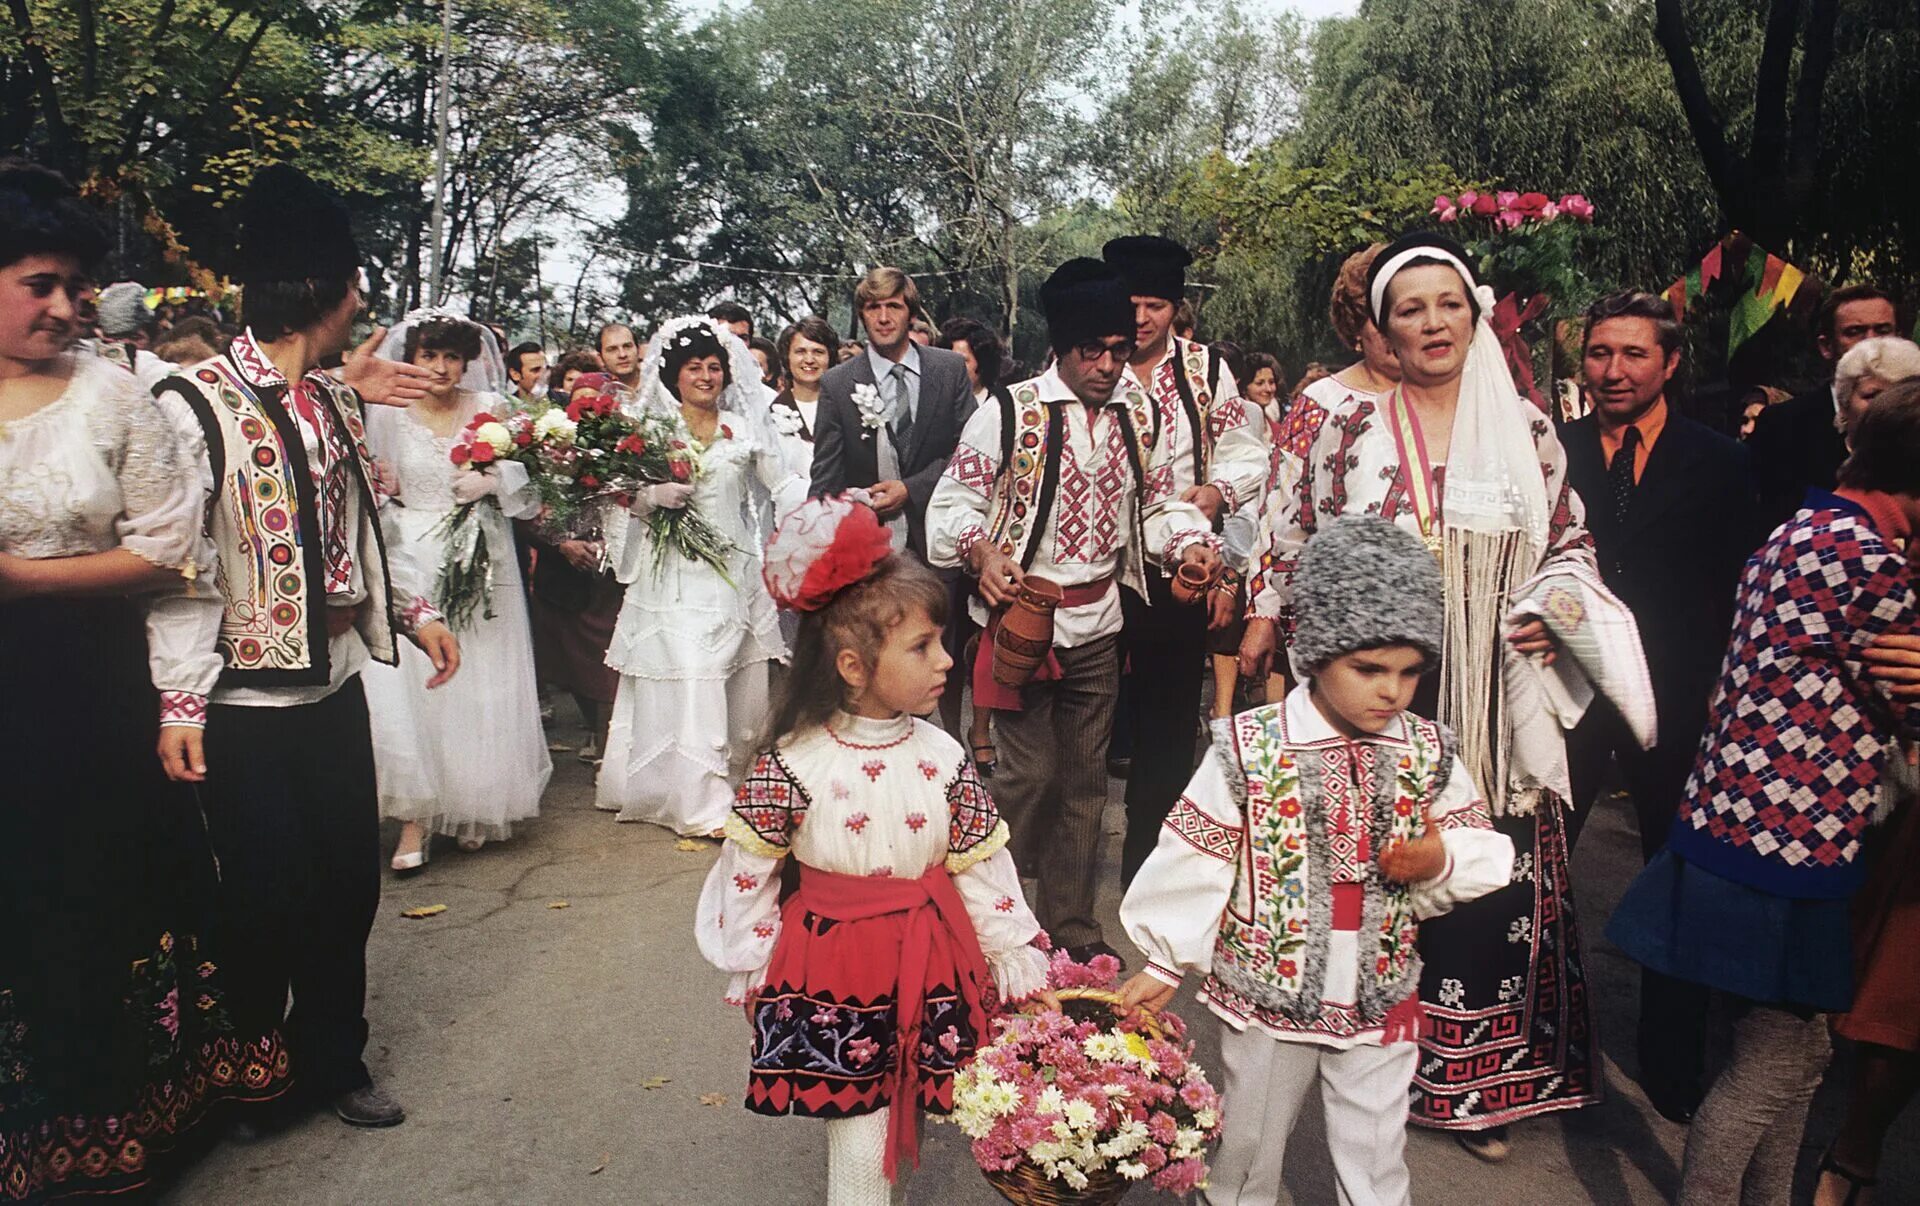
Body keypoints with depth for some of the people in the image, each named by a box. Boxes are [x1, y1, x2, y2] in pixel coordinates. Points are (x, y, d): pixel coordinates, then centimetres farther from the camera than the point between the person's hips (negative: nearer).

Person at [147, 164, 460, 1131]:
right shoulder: (193, 405, -14)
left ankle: (332, 1057, 32)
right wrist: (180, 698, -18)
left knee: (349, 880, 12)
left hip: (335, 682, 7)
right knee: (265, 896, 5)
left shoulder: (334, 399, 8)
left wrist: (413, 611, 15)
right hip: (244, 700, -6)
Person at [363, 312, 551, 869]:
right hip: (412, 563, 0)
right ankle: (414, 821, 0)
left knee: (481, 689, 3)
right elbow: (371, 490, 10)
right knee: (408, 687, -8)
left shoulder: (491, 409, 5)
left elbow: (528, 482, 6)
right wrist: (383, 492, -11)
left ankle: (473, 811, 18)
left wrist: (493, 481, -12)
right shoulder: (388, 415, 5)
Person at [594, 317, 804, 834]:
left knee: (739, 685, 5)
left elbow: (784, 483, 6)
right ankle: (698, 801, -1)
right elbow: (624, 498, 3)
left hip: (734, 572, 2)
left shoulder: (745, 427, 9)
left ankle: (734, 785, 21)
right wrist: (653, 496, -18)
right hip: (673, 573, -2)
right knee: (686, 685, -6)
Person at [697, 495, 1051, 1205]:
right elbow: (750, 873, -6)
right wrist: (751, 973, 1)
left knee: (900, 1113, 17)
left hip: (928, 964, 3)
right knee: (860, 1148, 7)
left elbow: (984, 872, 0)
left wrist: (1021, 965, 5)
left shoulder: (943, 759, -7)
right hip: (830, 969, -3)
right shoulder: (792, 765, -16)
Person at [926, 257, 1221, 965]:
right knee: (1029, 773, -5)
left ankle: (1071, 922, 28)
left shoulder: (1140, 415, 5)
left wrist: (1191, 544, -6)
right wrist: (981, 551, -26)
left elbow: (1160, 501, 14)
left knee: (1084, 778, 13)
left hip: (1098, 622, 5)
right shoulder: (1009, 414, -9)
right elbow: (953, 502, -6)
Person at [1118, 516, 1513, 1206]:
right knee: (1249, 1140, 20)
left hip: (1381, 1002, 2)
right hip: (1266, 992, -2)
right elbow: (1196, 859, -9)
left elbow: (1483, 853, 2)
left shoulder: (1427, 755, -7)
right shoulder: (1251, 750, -17)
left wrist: (1440, 861, -21)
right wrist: (1164, 963, -3)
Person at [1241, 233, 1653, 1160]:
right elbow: (1297, 537, 8)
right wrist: (1265, 620, 4)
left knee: (1496, 880, 4)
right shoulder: (1350, 432, 2)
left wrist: (1556, 606, -5)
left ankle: (1476, 1078, 23)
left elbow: (1573, 543, 12)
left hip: (1496, 698, 1)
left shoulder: (1525, 431, 5)